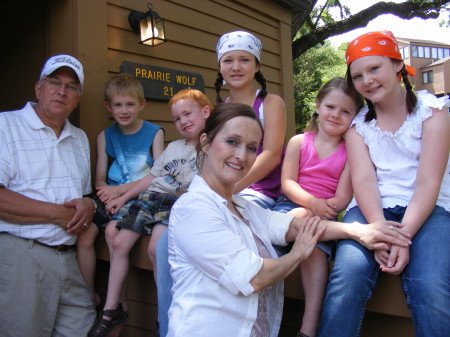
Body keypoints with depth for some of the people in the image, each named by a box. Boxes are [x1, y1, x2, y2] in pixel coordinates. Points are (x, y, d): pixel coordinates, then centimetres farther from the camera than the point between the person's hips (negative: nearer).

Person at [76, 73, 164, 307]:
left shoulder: (154, 133, -1)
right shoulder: (105, 137, 9)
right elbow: (100, 178, 8)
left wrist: (121, 190, -16)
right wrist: (107, 193, -15)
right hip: (111, 197, 4)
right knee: (84, 237, -14)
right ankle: (89, 296, 7)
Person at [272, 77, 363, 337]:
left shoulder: (350, 151, 6)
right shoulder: (299, 142, 8)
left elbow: (342, 197, -2)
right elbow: (287, 182, 0)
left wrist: (326, 207, -20)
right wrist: (312, 202, -17)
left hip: (324, 212, -1)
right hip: (291, 204, 1)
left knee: (316, 244, -29)